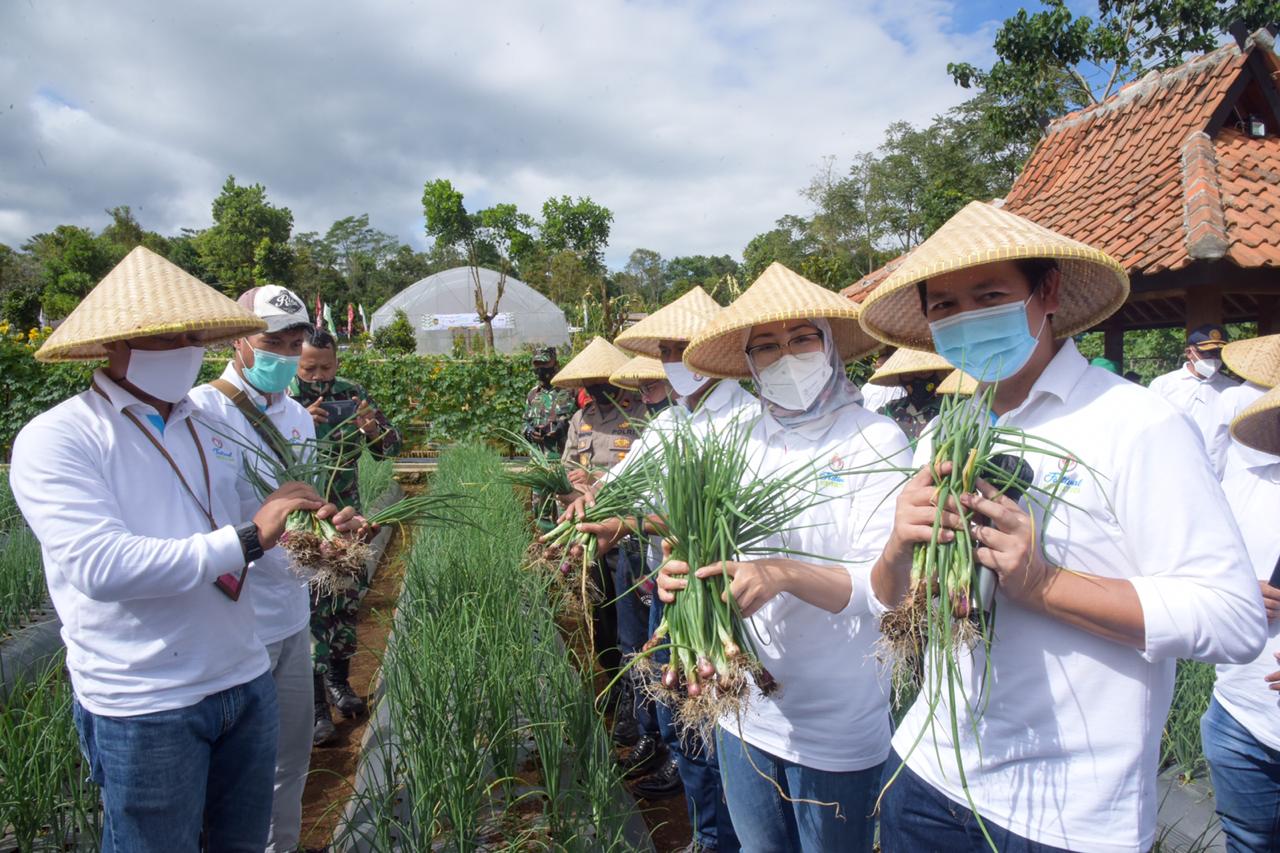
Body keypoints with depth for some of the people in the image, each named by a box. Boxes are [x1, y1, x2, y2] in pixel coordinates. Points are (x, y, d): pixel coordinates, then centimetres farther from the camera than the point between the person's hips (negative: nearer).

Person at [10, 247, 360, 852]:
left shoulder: (205, 426, 9)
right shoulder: (57, 439, -11)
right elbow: (101, 566, -25)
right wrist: (246, 539, -26)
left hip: (245, 682, 6)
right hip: (144, 708, -6)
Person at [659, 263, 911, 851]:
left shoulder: (875, 441, -12)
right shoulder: (741, 443, 2)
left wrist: (784, 573, -33)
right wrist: (682, 572, -17)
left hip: (838, 732, -4)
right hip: (744, 714, 5)